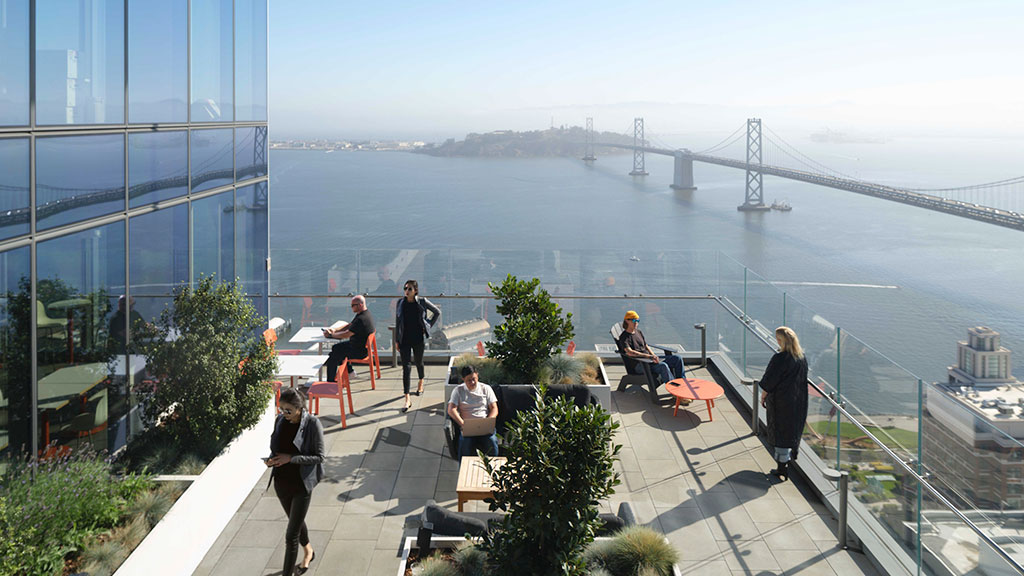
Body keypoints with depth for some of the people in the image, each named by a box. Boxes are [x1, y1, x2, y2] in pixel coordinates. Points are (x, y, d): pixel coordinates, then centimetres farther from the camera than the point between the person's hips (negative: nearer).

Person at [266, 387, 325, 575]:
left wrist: (291, 458, -22)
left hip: (302, 484, -6)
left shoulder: (312, 424, -18)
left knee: (291, 534, -5)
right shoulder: (281, 420, -2)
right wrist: (272, 459, -9)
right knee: (296, 521, 27)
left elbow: (319, 457, -14)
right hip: (281, 482, 6)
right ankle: (308, 551, 53)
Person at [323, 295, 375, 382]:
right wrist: (335, 330, 3)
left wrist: (331, 335, -9)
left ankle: (330, 381, 0)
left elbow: (346, 334, -23)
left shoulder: (361, 319, -27)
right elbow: (349, 325, 15)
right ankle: (349, 371, 28)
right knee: (335, 348, 22)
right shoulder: (366, 313, 6)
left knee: (332, 356, -11)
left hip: (359, 352, -11)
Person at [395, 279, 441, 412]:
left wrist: (428, 325, 0)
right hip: (404, 339, 0)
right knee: (406, 367, -7)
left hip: (418, 338, 0)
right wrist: (397, 341, 3)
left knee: (418, 362, 18)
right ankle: (407, 399, -9)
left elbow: (437, 312, 7)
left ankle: (421, 384, 50)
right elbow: (397, 322, 4)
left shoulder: (422, 302, -6)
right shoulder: (400, 303, -1)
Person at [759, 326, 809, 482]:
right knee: (792, 429, 21)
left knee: (780, 432, 5)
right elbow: (802, 379, 8)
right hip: (798, 402, 6)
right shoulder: (802, 358, -2)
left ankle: (782, 467, 11)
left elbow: (769, 381, -18)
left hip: (780, 401, -6)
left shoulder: (779, 359, -24)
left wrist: (763, 397, -3)